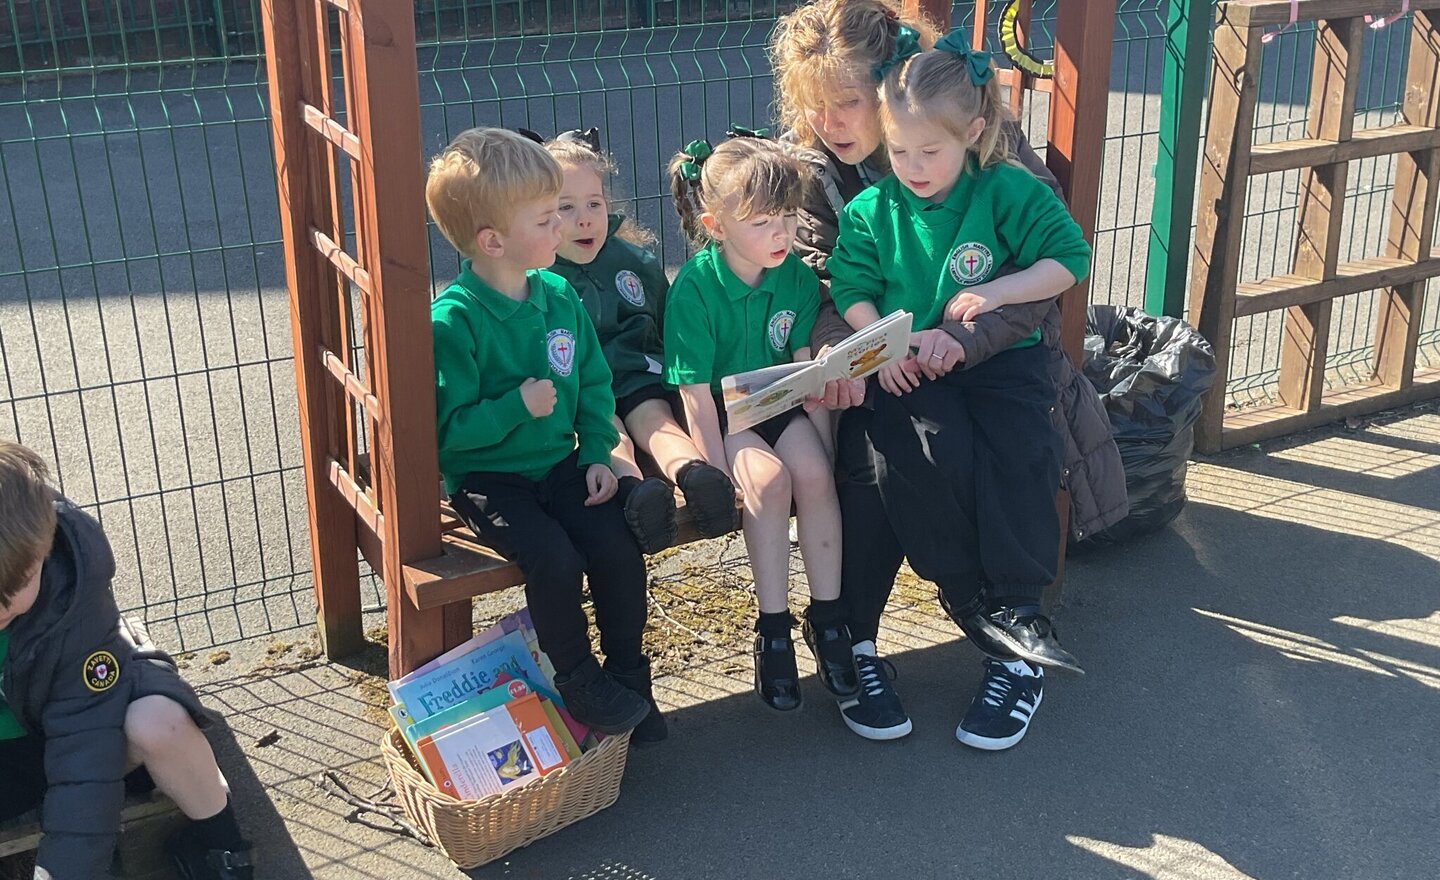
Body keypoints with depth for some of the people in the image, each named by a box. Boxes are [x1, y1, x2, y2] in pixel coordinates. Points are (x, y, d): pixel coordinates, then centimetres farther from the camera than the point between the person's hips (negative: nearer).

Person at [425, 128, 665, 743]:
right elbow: (447, 429, -18)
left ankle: (629, 676, 7)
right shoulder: (452, 320, -18)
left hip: (559, 463, 5)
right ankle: (580, 682, -1)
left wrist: (598, 454, 0)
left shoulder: (559, 295, 2)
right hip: (485, 478, -5)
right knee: (555, 560, -25)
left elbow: (594, 382, 11)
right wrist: (518, 406, -25)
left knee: (618, 550, -14)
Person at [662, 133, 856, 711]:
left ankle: (827, 615, -10)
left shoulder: (798, 277, -5)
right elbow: (696, 393, -18)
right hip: (721, 412, -4)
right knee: (769, 478, -29)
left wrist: (823, 443, -9)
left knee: (814, 473, -25)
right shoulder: (694, 288, -18)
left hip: (779, 404, 4)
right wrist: (723, 475, -21)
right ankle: (773, 630, -18)